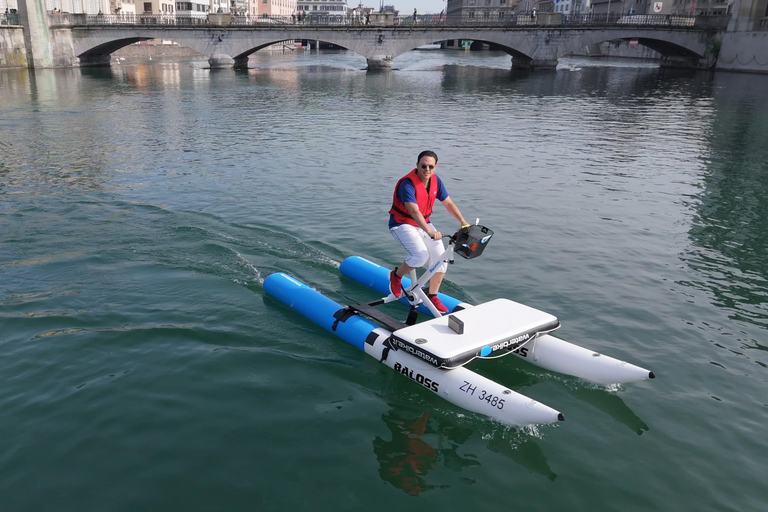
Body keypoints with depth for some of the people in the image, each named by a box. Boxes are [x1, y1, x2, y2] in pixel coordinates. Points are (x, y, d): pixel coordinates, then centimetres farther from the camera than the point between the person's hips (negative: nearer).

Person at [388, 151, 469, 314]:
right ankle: (396, 275, 2)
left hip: (423, 224, 7)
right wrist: (429, 232, -50)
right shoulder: (407, 184, -26)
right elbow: (414, 211, -38)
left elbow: (448, 203, 4)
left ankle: (432, 297, 10)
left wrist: (463, 222, -10)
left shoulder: (435, 181, -3)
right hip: (402, 224, -7)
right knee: (421, 255, -27)